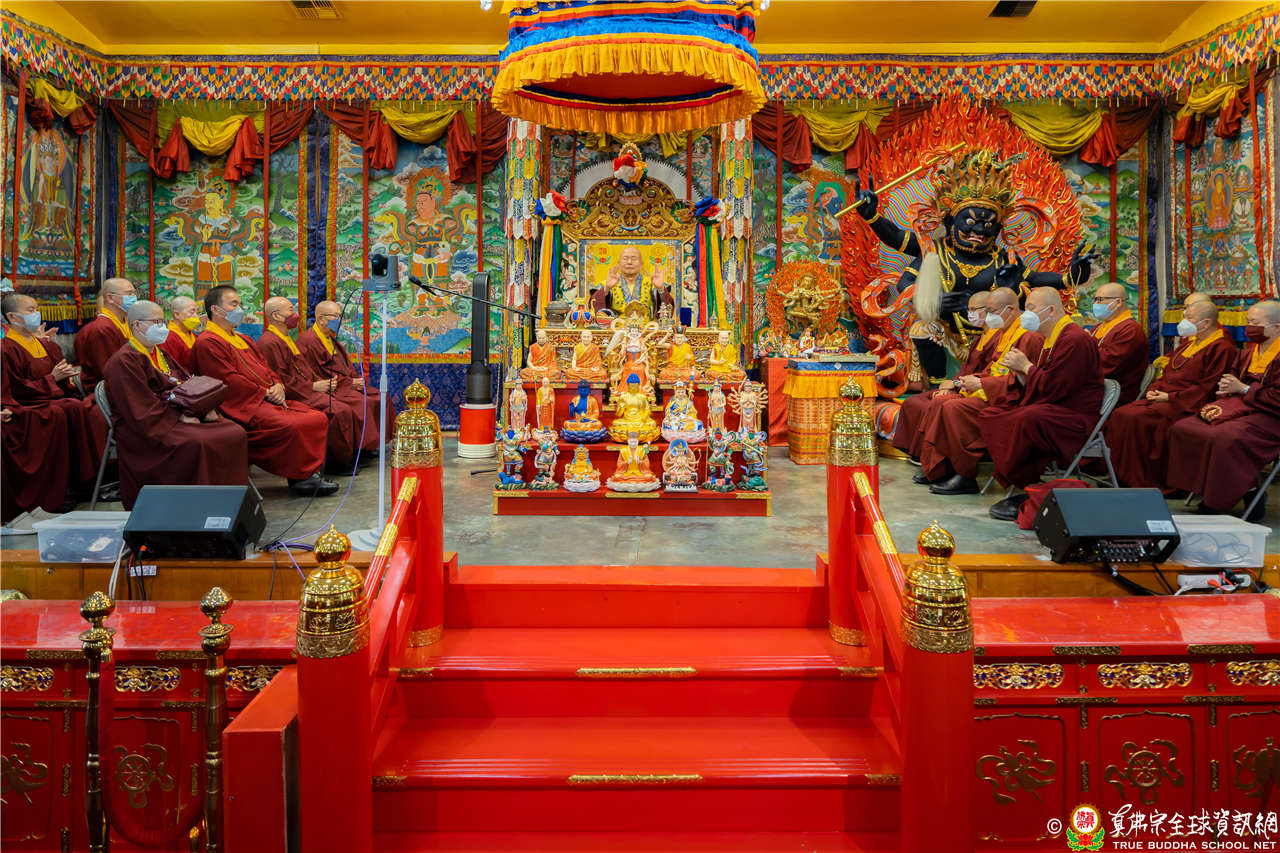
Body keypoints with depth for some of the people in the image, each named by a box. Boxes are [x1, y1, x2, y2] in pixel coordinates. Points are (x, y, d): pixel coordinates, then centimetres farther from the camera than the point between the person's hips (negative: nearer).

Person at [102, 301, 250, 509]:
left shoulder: (161, 355, 22)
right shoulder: (124, 361, -7)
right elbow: (143, 409, -16)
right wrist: (180, 417, -20)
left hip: (182, 416, 9)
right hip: (148, 429, -8)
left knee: (235, 432, -12)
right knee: (197, 443, -36)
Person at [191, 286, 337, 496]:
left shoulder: (244, 340, 27)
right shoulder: (207, 342, -4)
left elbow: (266, 369, 23)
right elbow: (230, 381, -13)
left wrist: (277, 386, 1)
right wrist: (265, 393, -13)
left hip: (268, 400, 10)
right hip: (245, 406, -10)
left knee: (318, 418, -6)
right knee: (293, 426, -31)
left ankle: (310, 472, -10)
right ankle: (299, 478, -18)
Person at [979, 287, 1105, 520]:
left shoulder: (1075, 340, -16)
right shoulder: (1050, 339, 18)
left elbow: (1053, 388, -23)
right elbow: (1034, 386, 19)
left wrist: (1026, 366, -10)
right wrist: (1020, 370, 1)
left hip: (1074, 418, -11)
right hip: (1048, 410, 11)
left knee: (1027, 419, -37)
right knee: (991, 414, 0)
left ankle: (1024, 493, -22)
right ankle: (1018, 482, -8)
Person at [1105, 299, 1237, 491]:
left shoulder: (1221, 349, -7)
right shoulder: (1189, 342, 20)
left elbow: (1206, 388, -15)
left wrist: (1170, 397, -16)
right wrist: (1154, 389, 6)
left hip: (1185, 406, -9)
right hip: (1163, 398, 9)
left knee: (1135, 418, -29)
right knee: (1120, 414, -13)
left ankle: (1145, 483, -19)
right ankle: (1121, 473, -9)